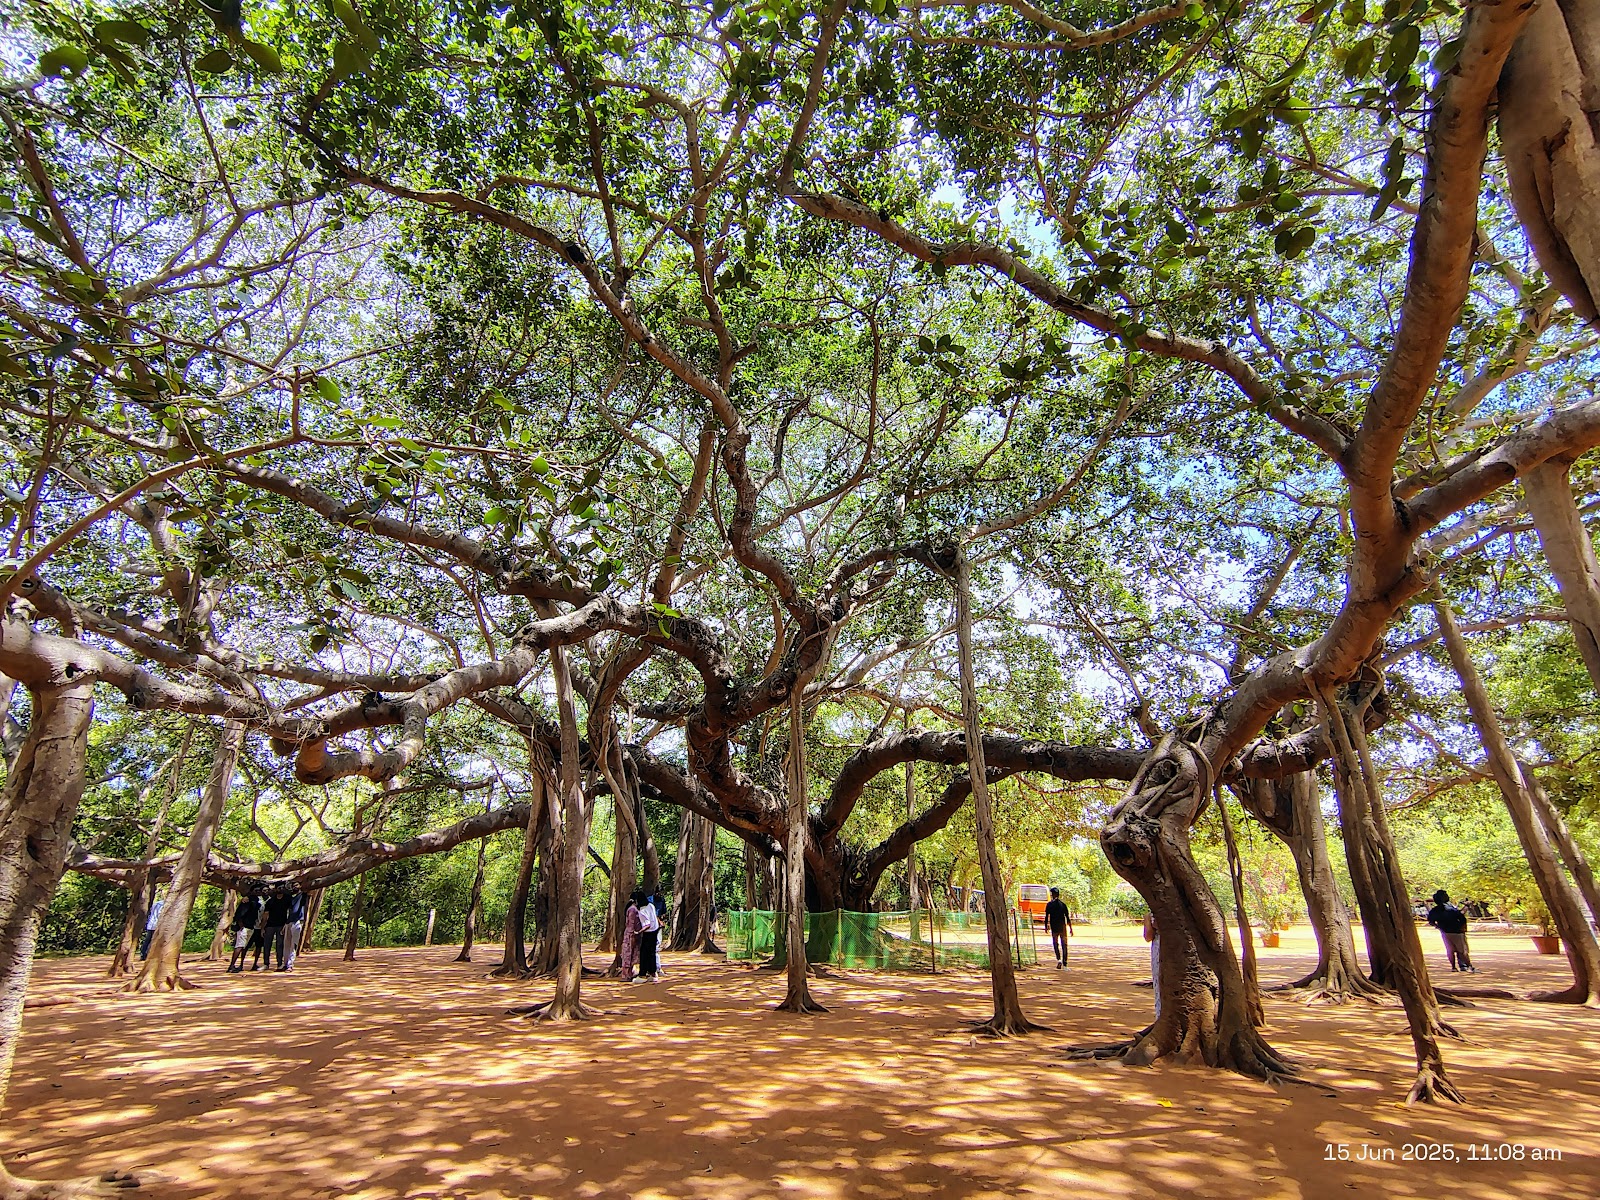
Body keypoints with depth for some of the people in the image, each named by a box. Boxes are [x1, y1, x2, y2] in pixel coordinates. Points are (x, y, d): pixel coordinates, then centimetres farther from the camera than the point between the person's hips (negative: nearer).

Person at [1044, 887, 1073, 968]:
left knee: (1055, 944, 7)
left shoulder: (1049, 905, -2)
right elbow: (1067, 917, 1)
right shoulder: (1063, 904, 3)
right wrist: (1070, 928, 7)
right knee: (1064, 945, 8)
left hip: (1054, 927, -1)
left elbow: (1046, 917, -4)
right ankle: (1064, 963, 5)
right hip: (1063, 926, 1)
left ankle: (1059, 959, -13)